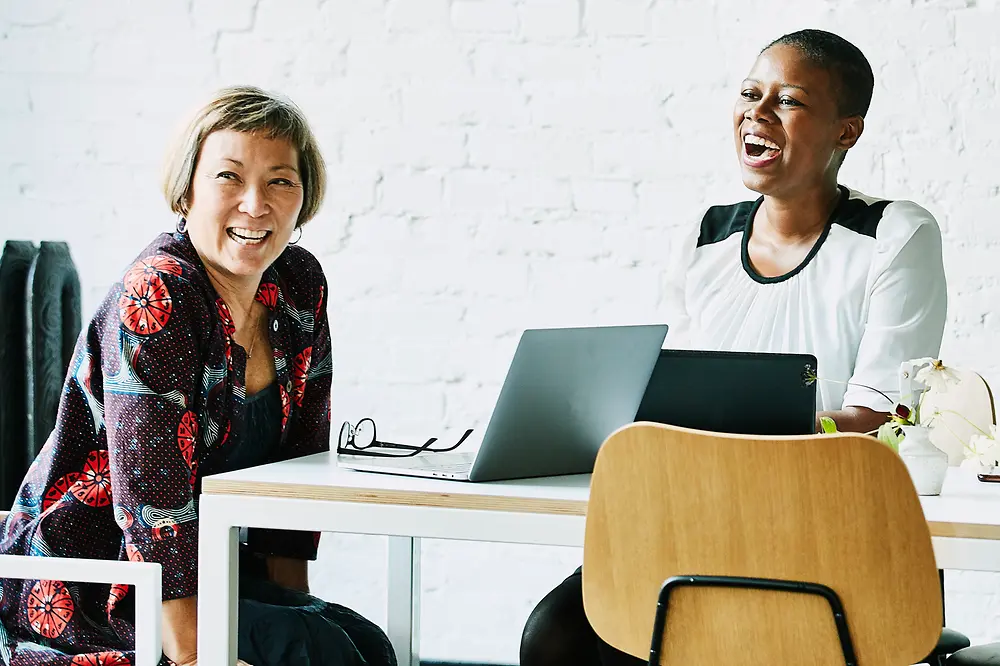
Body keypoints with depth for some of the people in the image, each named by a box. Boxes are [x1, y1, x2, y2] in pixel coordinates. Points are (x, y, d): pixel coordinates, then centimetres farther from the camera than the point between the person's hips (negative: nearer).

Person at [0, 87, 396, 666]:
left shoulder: (300, 286, 3)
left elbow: (300, 462, 11)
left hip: (208, 568, 7)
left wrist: (294, 601, 3)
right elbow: (153, 494, -25)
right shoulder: (156, 298, -20)